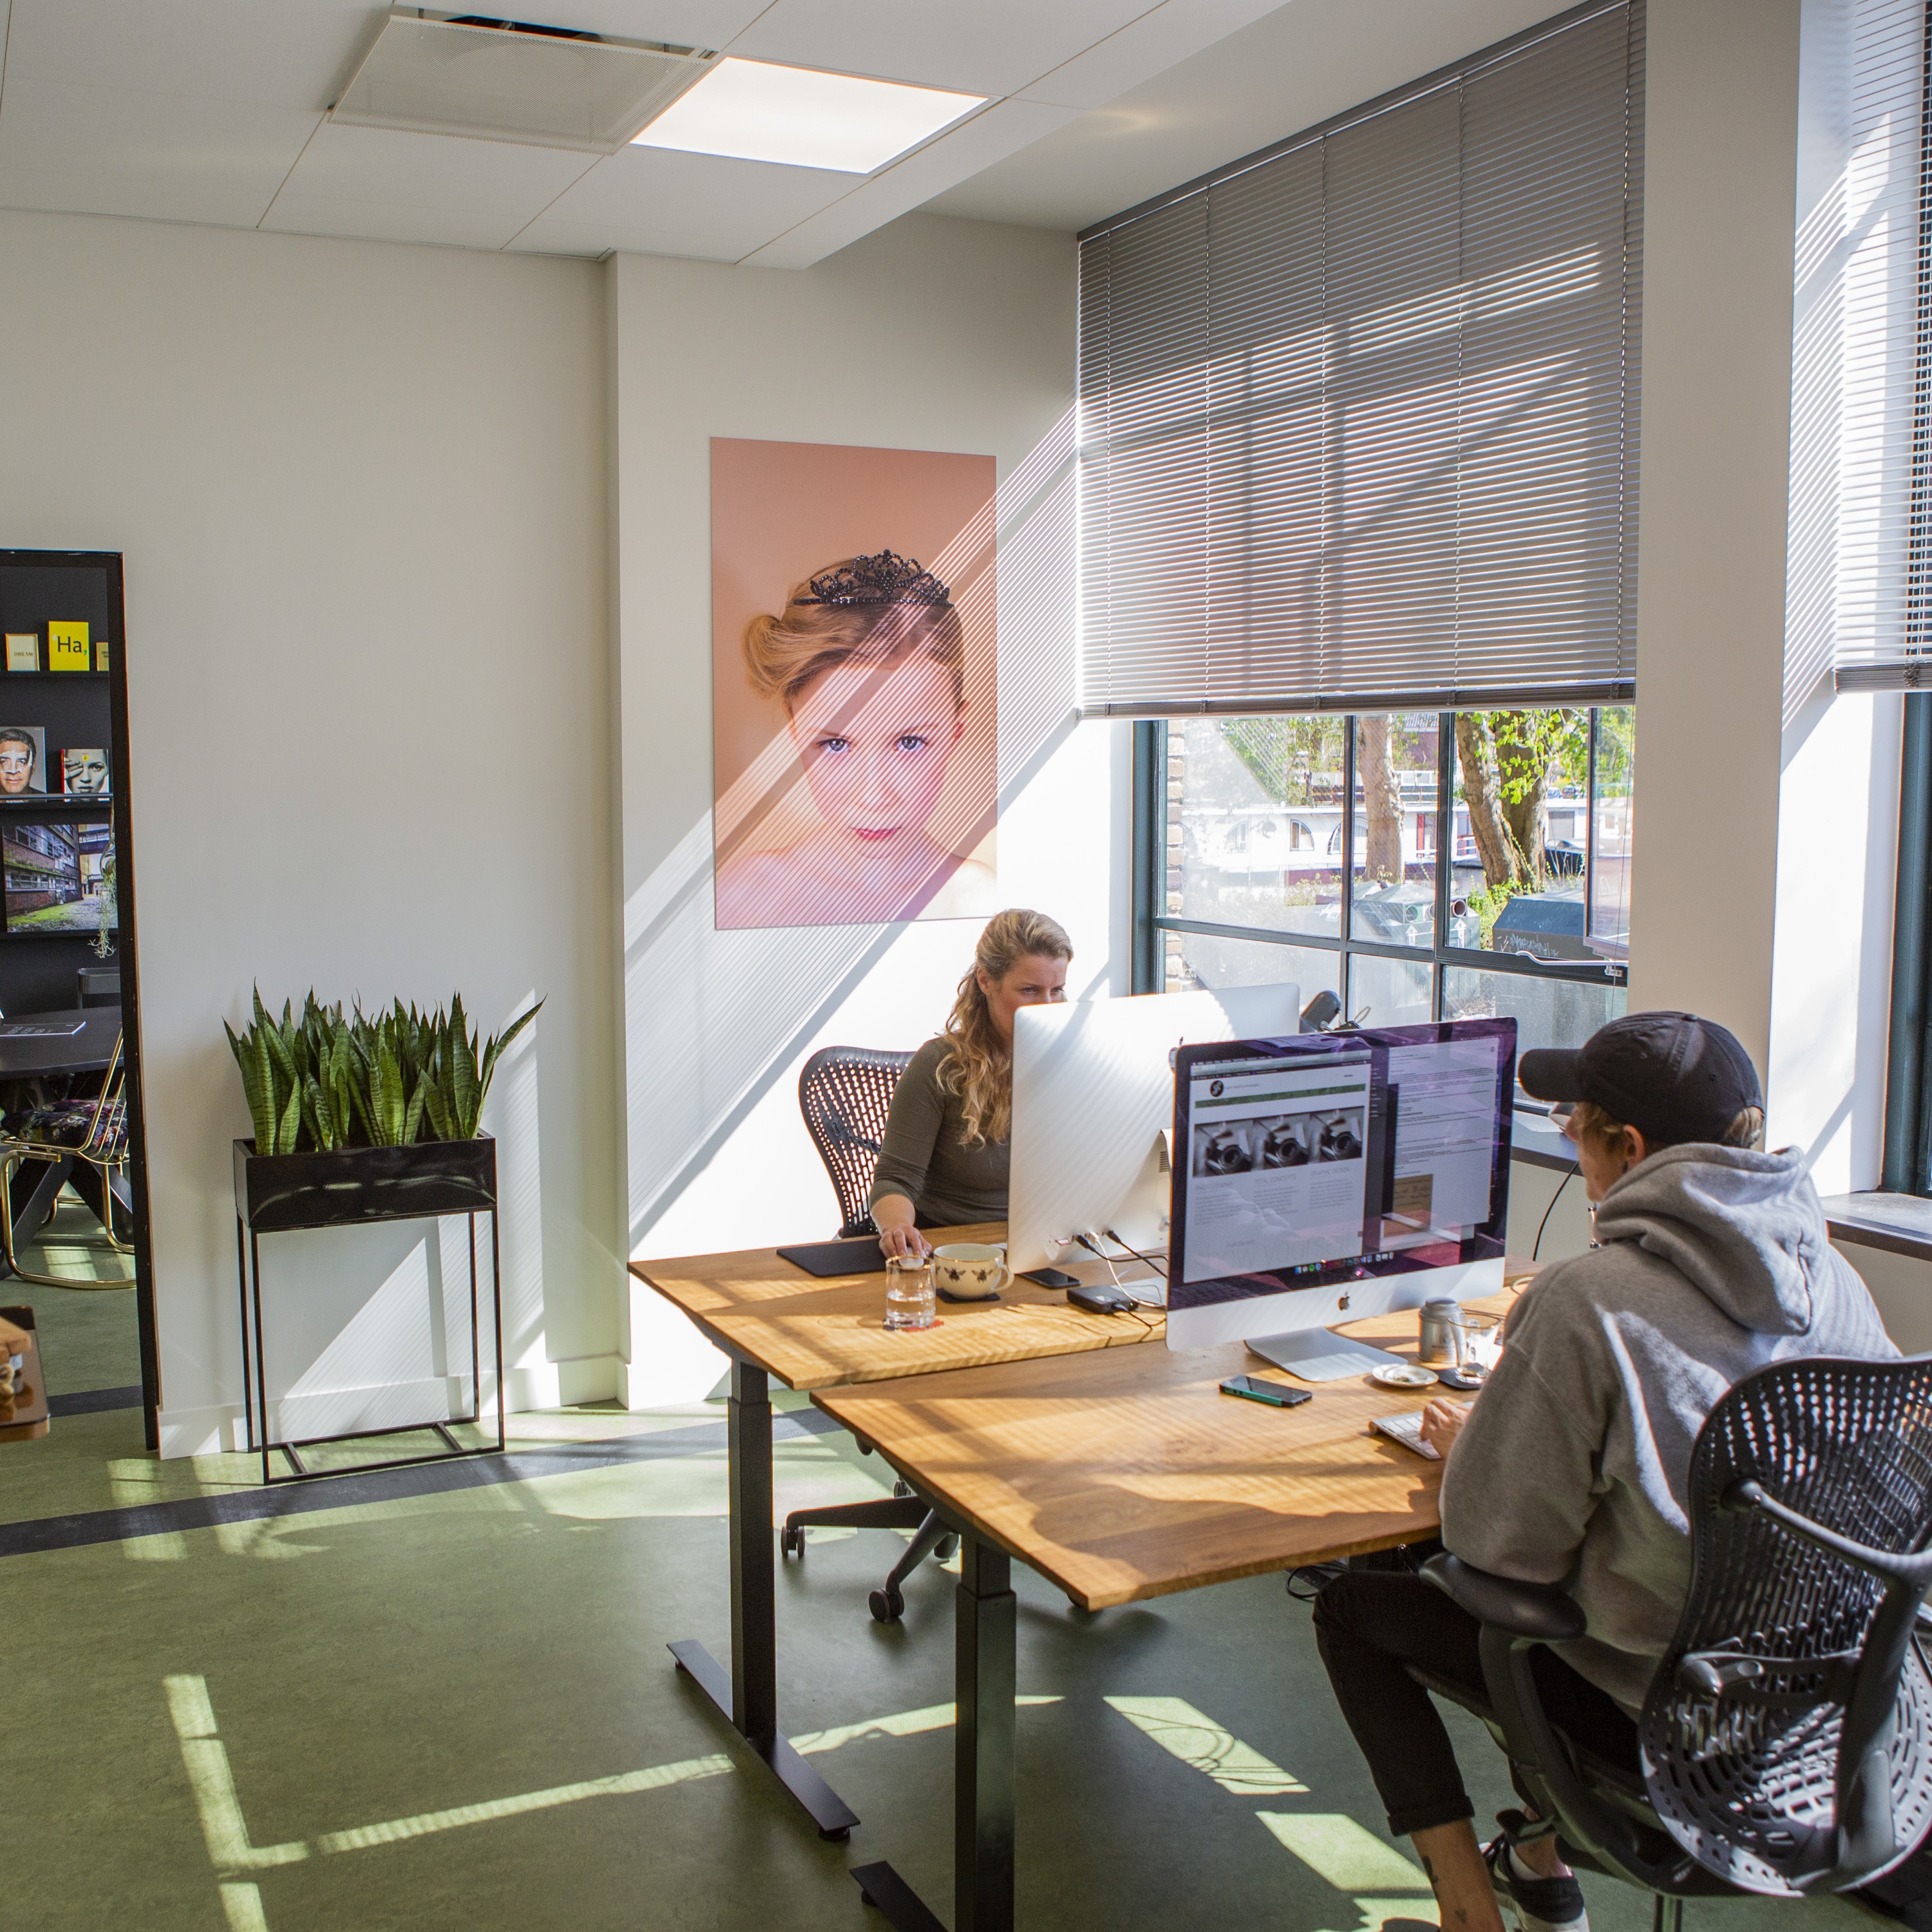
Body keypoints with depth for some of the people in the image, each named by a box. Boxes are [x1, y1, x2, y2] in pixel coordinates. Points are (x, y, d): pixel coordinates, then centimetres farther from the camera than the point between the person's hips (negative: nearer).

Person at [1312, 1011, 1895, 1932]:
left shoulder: (1588, 1303, -25)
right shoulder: (1836, 1282, -4)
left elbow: (1498, 1540, -20)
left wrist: (1467, 1443, 2)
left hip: (1667, 1719, -7)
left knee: (1351, 1608, 11)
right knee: (1562, 1588, 33)